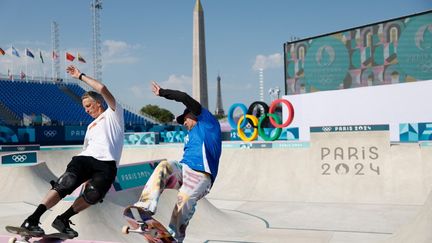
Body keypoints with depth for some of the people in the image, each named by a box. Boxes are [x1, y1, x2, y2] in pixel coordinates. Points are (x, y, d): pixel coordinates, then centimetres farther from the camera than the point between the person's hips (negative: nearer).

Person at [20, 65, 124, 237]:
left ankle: (63, 220, -2)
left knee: (93, 195, -20)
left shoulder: (114, 113, 16)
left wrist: (81, 76, 8)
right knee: (65, 185, -20)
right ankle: (32, 220, -25)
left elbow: (102, 89, 2)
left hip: (107, 164, -3)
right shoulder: (91, 127, 35)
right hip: (85, 159, 4)